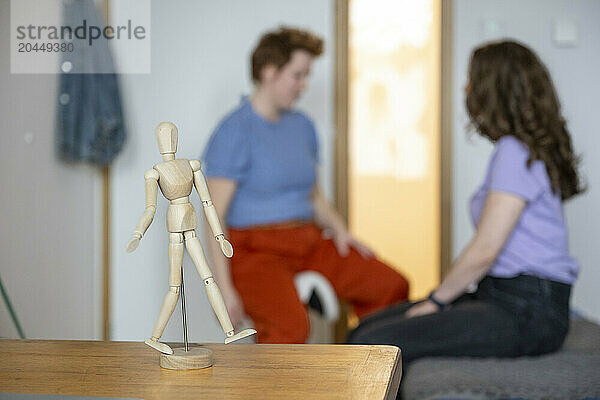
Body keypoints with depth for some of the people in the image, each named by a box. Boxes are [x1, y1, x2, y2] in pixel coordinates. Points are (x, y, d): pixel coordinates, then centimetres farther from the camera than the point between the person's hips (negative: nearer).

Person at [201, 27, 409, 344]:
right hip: (254, 249, -7)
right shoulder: (235, 131, -9)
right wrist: (224, 288, -19)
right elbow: (215, 216, -13)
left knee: (392, 286, -7)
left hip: (307, 243, 8)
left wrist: (339, 230, 5)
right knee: (290, 326, -34)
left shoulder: (302, 125, 15)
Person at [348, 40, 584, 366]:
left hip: (526, 314, -10)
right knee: (366, 330, 4)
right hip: (500, 297, 10)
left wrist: (437, 300, -6)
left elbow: (484, 251, -19)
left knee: (372, 346, -21)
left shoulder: (516, 153, -14)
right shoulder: (525, 149, 18)